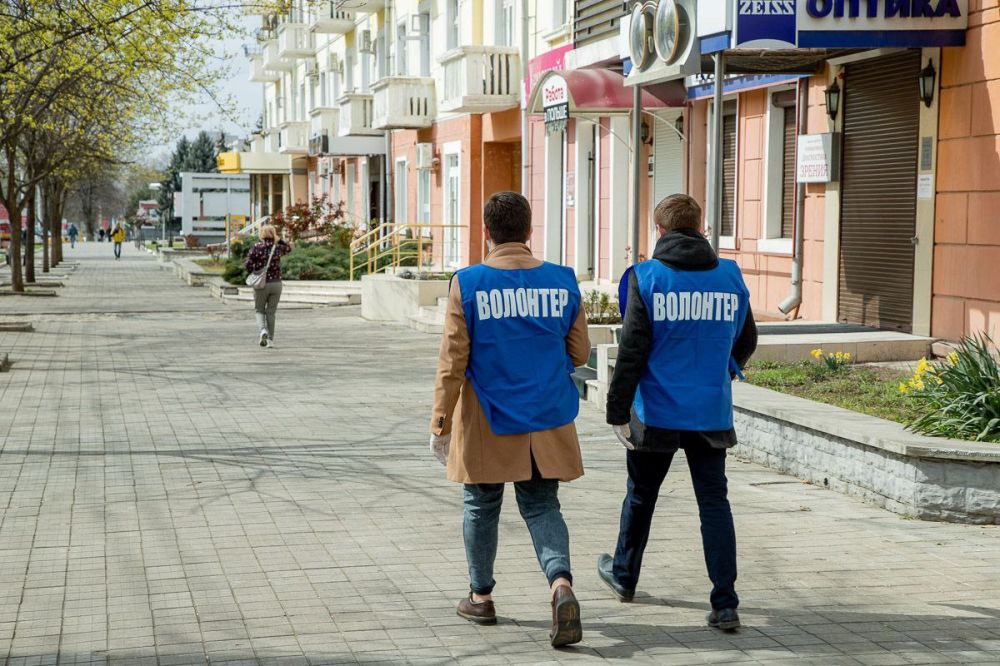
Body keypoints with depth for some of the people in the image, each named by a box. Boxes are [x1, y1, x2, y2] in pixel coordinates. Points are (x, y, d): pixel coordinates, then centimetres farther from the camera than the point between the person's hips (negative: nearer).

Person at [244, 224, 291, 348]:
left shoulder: (256, 247, -8)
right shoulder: (278, 248, 0)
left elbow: (247, 265, -12)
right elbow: (288, 248, 24)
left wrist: (253, 272, 8)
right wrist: (278, 239, 12)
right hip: (276, 283, 2)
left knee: (259, 310, 13)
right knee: (271, 312, 11)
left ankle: (262, 330, -13)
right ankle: (270, 339, 10)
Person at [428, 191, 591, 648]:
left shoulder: (468, 284, -9)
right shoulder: (562, 282, -2)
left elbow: (452, 362, -9)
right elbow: (579, 353, 5)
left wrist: (440, 424, -3)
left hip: (486, 421, -2)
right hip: (547, 420, 2)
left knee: (482, 506, 16)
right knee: (541, 506, 10)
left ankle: (481, 597, 29)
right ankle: (561, 582, -13)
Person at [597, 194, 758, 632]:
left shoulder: (647, 278, -8)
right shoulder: (730, 277, 3)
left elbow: (631, 351, -11)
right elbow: (746, 343, 13)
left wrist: (618, 410, -6)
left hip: (657, 412, -2)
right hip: (712, 412, 2)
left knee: (640, 496, 17)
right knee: (714, 503, 5)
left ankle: (623, 576, 37)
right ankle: (725, 604, -3)